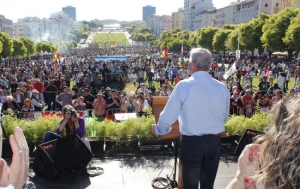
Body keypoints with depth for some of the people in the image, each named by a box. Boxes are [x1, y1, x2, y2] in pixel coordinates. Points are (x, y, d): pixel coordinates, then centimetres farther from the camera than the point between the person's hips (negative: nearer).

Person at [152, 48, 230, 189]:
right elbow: (225, 116, 11)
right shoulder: (222, 88, -3)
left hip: (191, 142, -3)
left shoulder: (183, 86, -14)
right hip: (214, 141, 4)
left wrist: (158, 129, 13)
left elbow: (169, 115, -8)